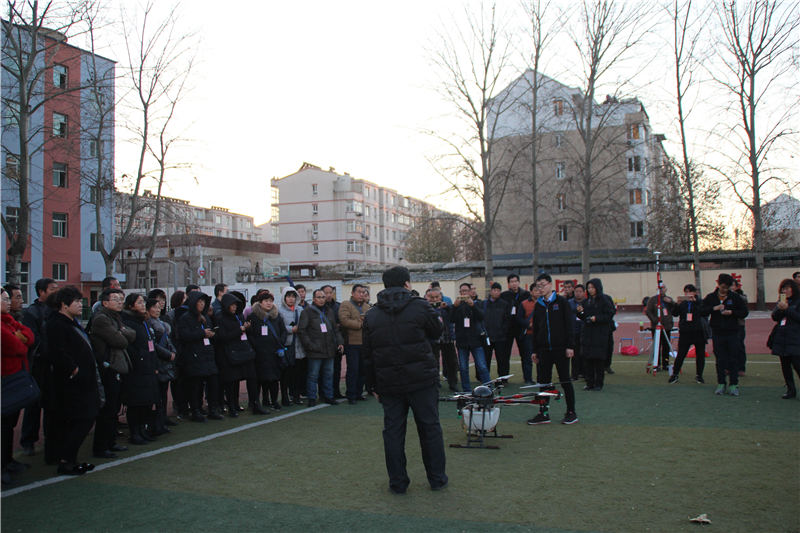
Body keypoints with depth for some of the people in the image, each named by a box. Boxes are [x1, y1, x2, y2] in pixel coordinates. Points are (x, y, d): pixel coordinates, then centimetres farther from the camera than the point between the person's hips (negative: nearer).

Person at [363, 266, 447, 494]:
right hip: (422, 380, -2)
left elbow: (368, 355, 6)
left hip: (388, 383, 3)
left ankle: (397, 482, 15)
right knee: (430, 427, 10)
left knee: (393, 430, 10)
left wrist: (372, 386, 12)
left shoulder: (371, 316, 4)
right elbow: (437, 331, 7)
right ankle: (437, 478, 19)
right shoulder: (420, 306, -8)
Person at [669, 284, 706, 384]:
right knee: (681, 354, -1)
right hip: (685, 332, 1)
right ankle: (675, 374, 8)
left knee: (700, 355, 5)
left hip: (698, 332, 0)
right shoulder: (682, 303, 9)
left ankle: (699, 375, 19)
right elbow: (674, 313, 0)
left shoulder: (699, 302, 2)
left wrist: (694, 301, -26)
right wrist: (677, 304, -16)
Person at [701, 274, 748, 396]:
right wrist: (714, 308, -15)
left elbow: (744, 312, 3)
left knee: (733, 359, 2)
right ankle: (721, 384, 14)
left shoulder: (735, 297, 2)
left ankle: (733, 385, 8)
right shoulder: (710, 297, 4)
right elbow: (702, 312, 0)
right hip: (717, 333, 1)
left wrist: (731, 312, -13)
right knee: (720, 360, 6)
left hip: (732, 333, -1)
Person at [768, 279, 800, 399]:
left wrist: (787, 309, -17)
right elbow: (774, 317, 8)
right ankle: (790, 389, 16)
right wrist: (780, 308, -9)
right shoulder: (781, 301, 15)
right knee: (785, 365, 8)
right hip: (781, 338, 6)